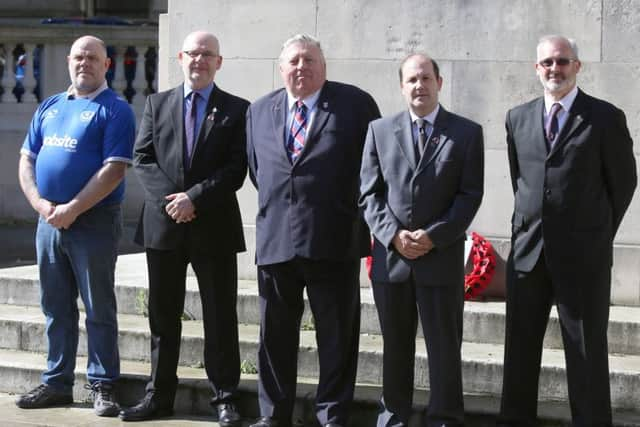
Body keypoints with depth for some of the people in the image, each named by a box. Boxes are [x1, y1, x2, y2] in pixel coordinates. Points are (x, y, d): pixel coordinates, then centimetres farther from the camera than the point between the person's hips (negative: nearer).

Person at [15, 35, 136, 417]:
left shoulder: (115, 110, -5)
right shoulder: (49, 107, 14)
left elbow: (114, 169, -14)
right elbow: (27, 159, 13)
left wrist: (72, 209, -17)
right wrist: (40, 203, -5)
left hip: (94, 222, -6)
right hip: (49, 221, 6)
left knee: (99, 310, 0)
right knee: (56, 309, 12)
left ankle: (103, 387, 7)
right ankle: (57, 384, 21)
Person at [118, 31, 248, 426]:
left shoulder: (236, 109, 2)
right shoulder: (157, 104, 10)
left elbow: (237, 168, -6)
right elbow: (143, 159, 3)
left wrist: (194, 197, -15)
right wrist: (170, 199, -12)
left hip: (215, 226, -2)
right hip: (163, 223, 3)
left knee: (220, 317, 2)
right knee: (163, 316, 9)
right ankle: (160, 395, 17)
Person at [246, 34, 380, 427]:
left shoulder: (356, 104, 1)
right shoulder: (260, 110, 13)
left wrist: (359, 214, 3)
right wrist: (273, 205, 13)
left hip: (334, 239, -3)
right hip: (275, 238, 4)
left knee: (337, 336, 3)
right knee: (276, 334, 11)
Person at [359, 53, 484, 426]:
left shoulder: (467, 133, 2)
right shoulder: (380, 131, 9)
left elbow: (470, 195, -3)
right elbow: (369, 193, 5)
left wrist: (434, 236, -13)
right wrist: (393, 235, -9)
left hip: (443, 257, -2)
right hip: (390, 255, 2)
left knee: (445, 346, 2)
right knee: (395, 345, 10)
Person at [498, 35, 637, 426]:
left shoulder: (606, 118, -4)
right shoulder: (518, 118, 9)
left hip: (582, 255, -4)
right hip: (528, 250, 4)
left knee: (587, 351, 2)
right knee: (520, 348, 9)